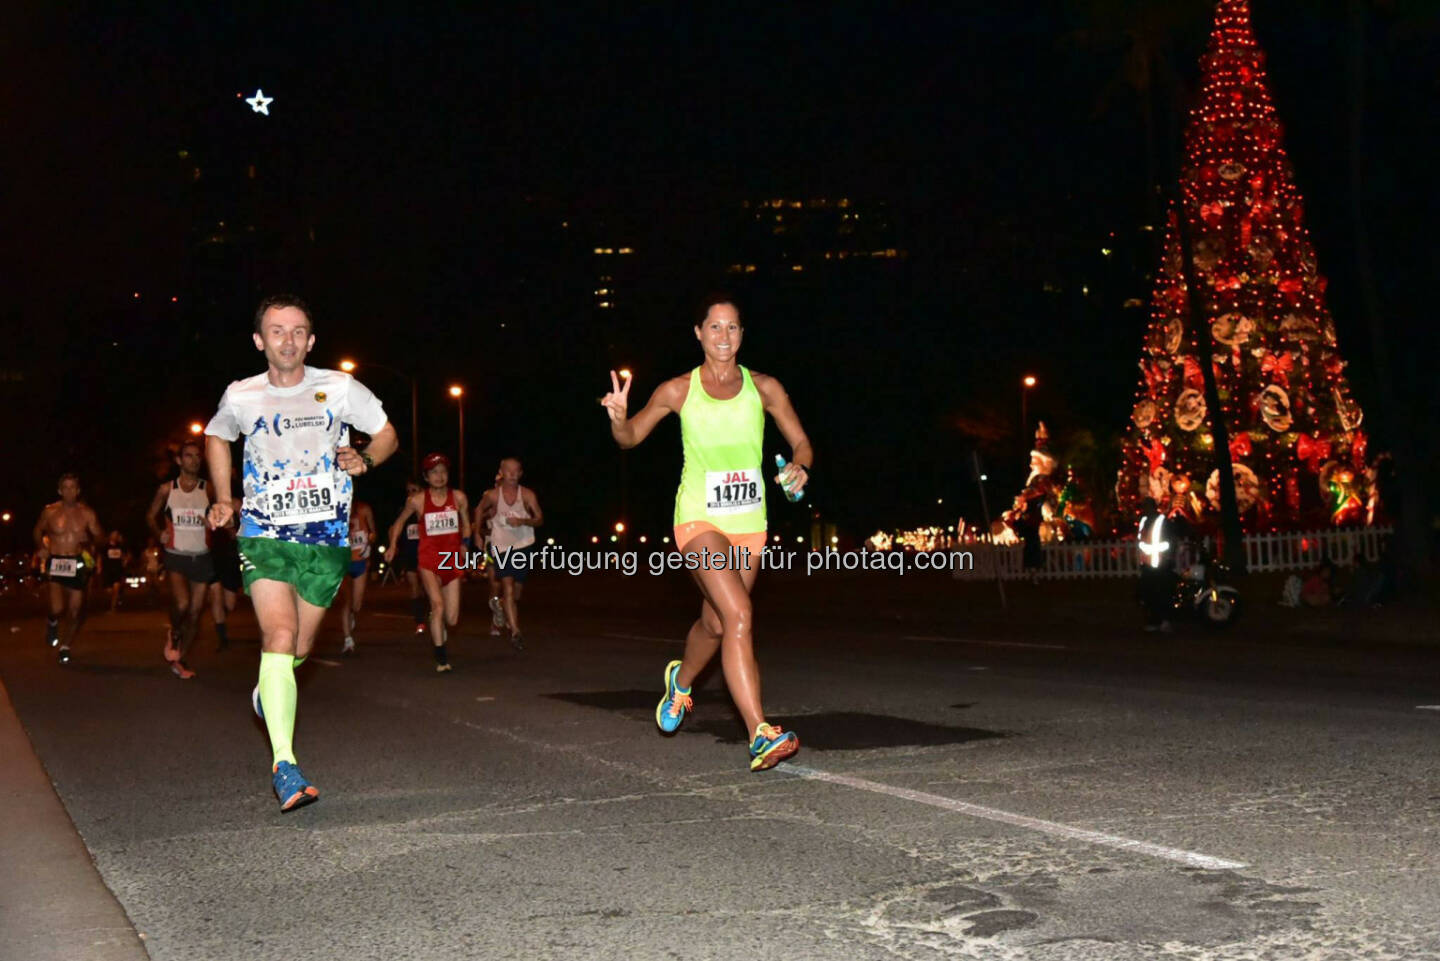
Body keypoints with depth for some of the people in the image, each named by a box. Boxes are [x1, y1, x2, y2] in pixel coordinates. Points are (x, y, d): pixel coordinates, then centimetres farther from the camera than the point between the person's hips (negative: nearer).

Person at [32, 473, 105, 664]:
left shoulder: (87, 513, 2)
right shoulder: (50, 511, 2)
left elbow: (99, 535, 4)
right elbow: (37, 530, 18)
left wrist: (90, 542, -18)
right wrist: (40, 546, 0)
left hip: (78, 566, 1)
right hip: (55, 564, -1)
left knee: (75, 611, 5)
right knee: (57, 609, -17)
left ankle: (65, 647, 27)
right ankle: (52, 622, 21)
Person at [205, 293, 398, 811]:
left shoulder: (339, 389, -2)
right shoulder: (240, 397, 2)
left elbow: (386, 433, 11)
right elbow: (216, 437, 23)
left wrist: (363, 460, -10)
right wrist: (224, 499, 13)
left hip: (326, 538, 1)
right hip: (263, 535, -1)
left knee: (300, 646, 11)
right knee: (280, 635, -20)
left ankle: (268, 689, 48)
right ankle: (284, 764, -24)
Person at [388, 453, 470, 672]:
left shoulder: (458, 497, 3)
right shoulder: (417, 501, -1)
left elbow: (466, 524, 17)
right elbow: (399, 522, 14)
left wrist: (464, 543, 1)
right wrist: (392, 545, 3)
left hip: (453, 561, 2)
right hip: (429, 560, -2)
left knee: (452, 620, 2)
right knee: (437, 605, -22)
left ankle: (439, 631, 40)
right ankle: (441, 659, -14)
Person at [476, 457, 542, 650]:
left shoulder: (527, 495, -3)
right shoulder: (492, 495, -3)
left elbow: (539, 519, -3)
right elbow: (479, 510, 16)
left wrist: (523, 521, -21)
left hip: (523, 545, 2)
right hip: (501, 546, -2)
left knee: (517, 592, 11)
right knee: (508, 588, -17)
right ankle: (515, 632, -23)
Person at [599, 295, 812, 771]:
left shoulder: (763, 388, 5)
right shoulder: (678, 390, 1)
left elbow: (801, 443, 10)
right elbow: (630, 438, 10)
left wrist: (798, 469, -12)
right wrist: (618, 417, -12)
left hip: (748, 523, 4)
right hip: (699, 519, -3)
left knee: (714, 623, 15)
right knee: (739, 616, -22)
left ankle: (681, 679, 50)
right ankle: (761, 735, -25)